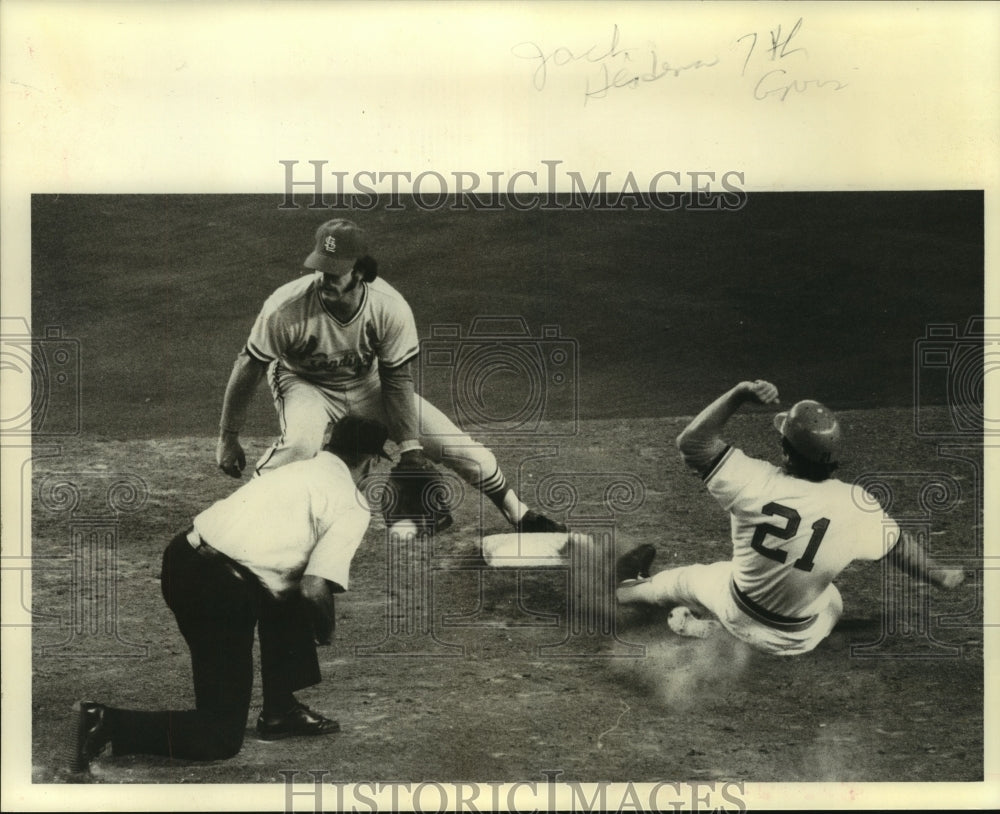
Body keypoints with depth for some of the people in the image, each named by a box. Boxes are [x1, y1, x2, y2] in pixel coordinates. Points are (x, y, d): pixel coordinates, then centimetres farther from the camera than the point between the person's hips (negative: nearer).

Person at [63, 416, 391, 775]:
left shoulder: (298, 469, 22)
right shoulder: (353, 506, 0)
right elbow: (315, 590, -9)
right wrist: (325, 632, 9)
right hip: (219, 592, -8)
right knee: (221, 738, 5)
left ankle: (280, 709, 34)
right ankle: (105, 724, -9)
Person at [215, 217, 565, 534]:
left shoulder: (391, 308, -27)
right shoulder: (285, 308, -32)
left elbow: (397, 380, -15)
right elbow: (249, 366, -20)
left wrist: (409, 446, -20)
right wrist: (228, 438, -15)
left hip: (368, 384, 2)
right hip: (304, 383, -2)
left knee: (453, 442, -6)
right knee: (300, 442, -38)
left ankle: (519, 514, 14)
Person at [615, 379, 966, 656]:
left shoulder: (756, 484, -29)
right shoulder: (854, 507, -24)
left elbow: (692, 441, -20)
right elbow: (900, 547, -6)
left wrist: (739, 393, -21)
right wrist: (940, 576, 13)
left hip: (739, 620, -1)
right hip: (798, 640, 1)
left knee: (691, 578, 29)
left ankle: (631, 588, 56)